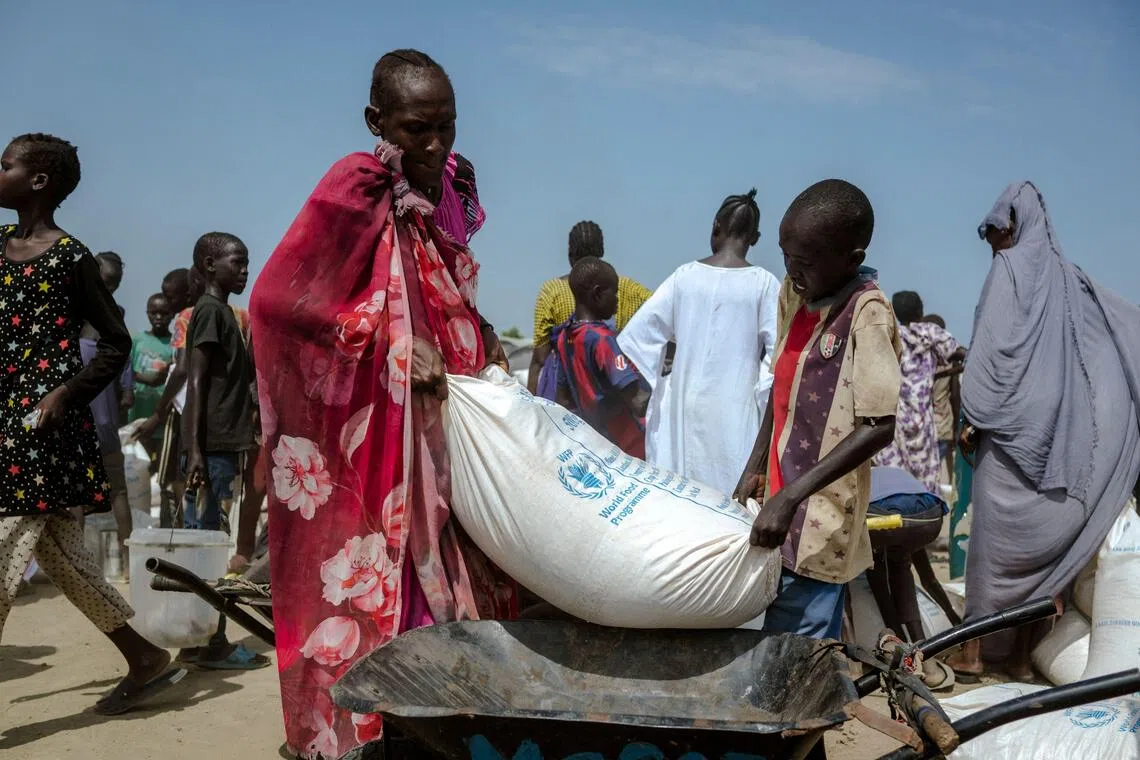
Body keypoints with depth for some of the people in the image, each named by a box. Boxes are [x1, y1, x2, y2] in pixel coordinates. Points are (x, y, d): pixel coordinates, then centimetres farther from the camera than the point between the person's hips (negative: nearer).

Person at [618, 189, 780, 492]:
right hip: (735, 407, -3)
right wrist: (763, 394, 1)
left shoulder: (685, 275, 0)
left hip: (685, 403, 3)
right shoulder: (764, 283, -7)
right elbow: (778, 351, -10)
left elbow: (639, 332, 2)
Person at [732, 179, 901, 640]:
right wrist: (755, 468, 13)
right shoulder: (793, 292, 6)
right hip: (781, 513, 7)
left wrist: (791, 497, -25)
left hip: (819, 528, -7)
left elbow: (877, 428, -22)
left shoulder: (868, 316, -17)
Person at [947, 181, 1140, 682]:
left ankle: (973, 651, 6)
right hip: (1062, 433, 6)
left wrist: (972, 417, -11)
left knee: (995, 541, 0)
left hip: (1013, 430, -6)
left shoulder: (1009, 268, -5)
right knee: (1046, 544, 9)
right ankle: (1023, 654, 14)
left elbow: (992, 347, -14)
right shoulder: (1070, 277, 12)